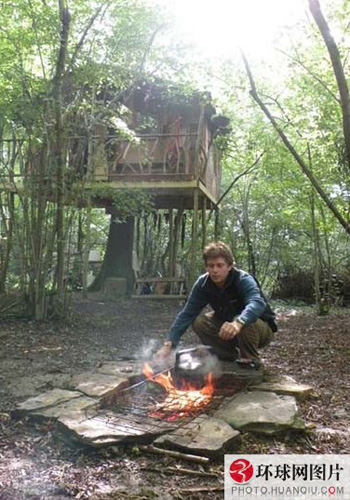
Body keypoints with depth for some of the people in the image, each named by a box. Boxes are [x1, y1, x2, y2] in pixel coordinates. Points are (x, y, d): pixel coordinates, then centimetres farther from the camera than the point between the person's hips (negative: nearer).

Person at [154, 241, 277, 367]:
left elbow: (257, 303, -49)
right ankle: (230, 355, 5)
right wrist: (169, 344, -30)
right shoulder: (203, 283, -15)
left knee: (246, 324, -37)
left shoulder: (244, 280, -29)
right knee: (199, 322, -15)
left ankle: (251, 360, -8)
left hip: (261, 327, -5)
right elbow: (187, 314, -18)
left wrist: (238, 323, -70)